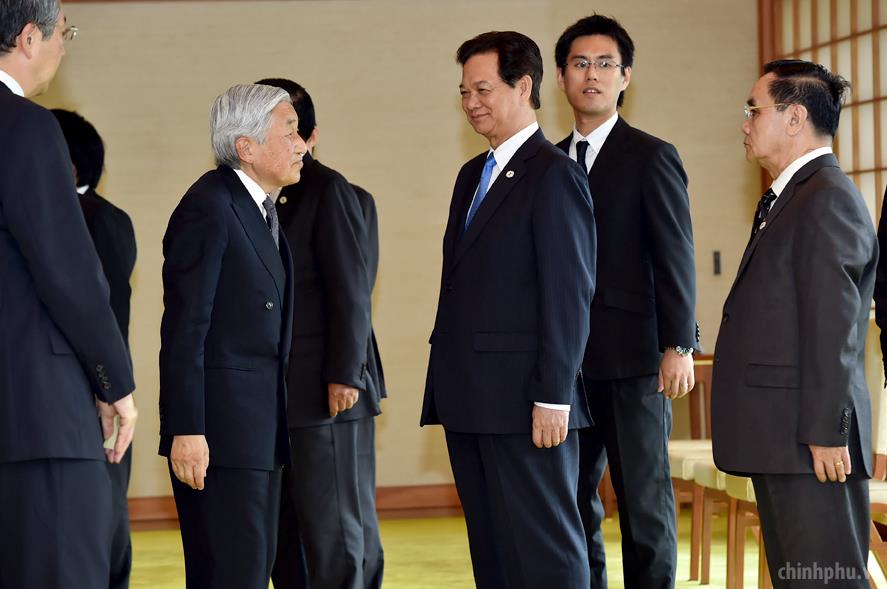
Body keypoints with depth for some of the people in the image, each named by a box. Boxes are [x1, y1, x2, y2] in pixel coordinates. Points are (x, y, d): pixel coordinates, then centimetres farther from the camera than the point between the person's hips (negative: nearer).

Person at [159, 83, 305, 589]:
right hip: (219, 427, -10)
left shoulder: (264, 208, 15)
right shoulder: (210, 207, -14)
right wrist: (187, 431, -22)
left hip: (261, 422, 10)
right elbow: (183, 329, -18)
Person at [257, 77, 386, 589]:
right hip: (279, 396, 8)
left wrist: (343, 376, -16)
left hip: (325, 394, -8)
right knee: (285, 538, 11)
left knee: (337, 534, -3)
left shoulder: (330, 192, -8)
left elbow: (351, 293, -12)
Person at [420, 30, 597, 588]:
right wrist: (447, 385, 14)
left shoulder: (554, 174, -9)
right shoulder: (473, 175, 18)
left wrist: (553, 399, -18)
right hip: (469, 398, 9)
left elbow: (570, 295, -14)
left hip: (524, 402, -9)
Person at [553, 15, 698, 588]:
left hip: (633, 355, -5)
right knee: (572, 498, 6)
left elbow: (676, 257, -6)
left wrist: (679, 347, -12)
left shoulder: (651, 157, -1)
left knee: (644, 497, 0)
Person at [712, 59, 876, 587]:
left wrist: (825, 433, -21)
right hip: (783, 443, 11)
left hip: (812, 444, -11)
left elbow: (831, 326, -18)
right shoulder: (792, 197, 20)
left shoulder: (827, 198, -12)